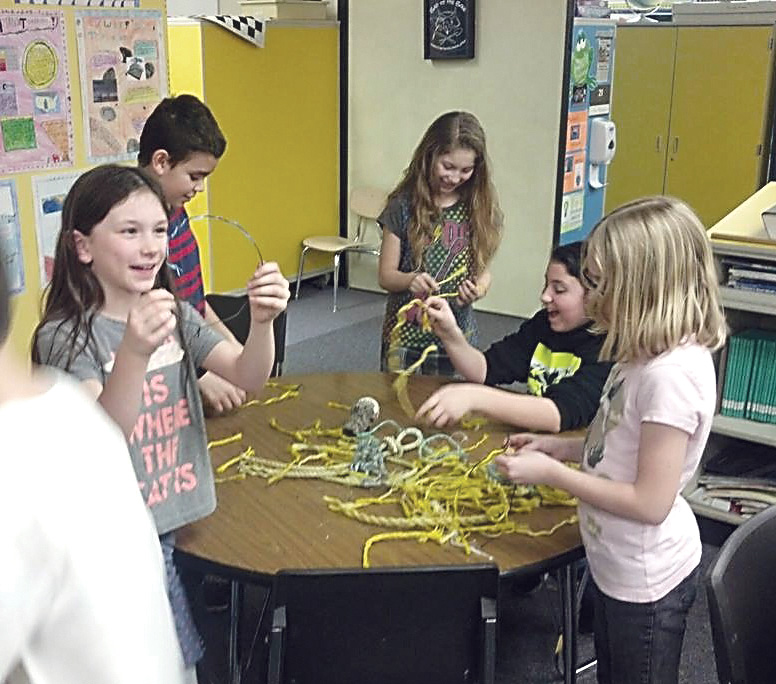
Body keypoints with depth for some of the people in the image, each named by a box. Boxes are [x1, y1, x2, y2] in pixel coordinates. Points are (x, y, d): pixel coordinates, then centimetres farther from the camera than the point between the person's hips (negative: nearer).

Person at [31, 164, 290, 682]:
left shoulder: (176, 317, 3)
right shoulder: (65, 337, -15)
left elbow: (249, 378, -9)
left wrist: (262, 322, -30)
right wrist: (135, 352, -44)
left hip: (182, 525, 5)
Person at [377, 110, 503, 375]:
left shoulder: (479, 208, 0)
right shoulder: (403, 206, -7)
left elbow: (482, 269, 7)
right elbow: (386, 276, -5)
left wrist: (479, 287, -15)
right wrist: (410, 280, -25)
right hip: (405, 334, -1)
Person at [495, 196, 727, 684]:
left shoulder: (671, 373, -30)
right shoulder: (654, 353, 0)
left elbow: (650, 502, -28)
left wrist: (550, 473, -21)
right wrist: (563, 447, -1)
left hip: (646, 578, -9)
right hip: (619, 565, 9)